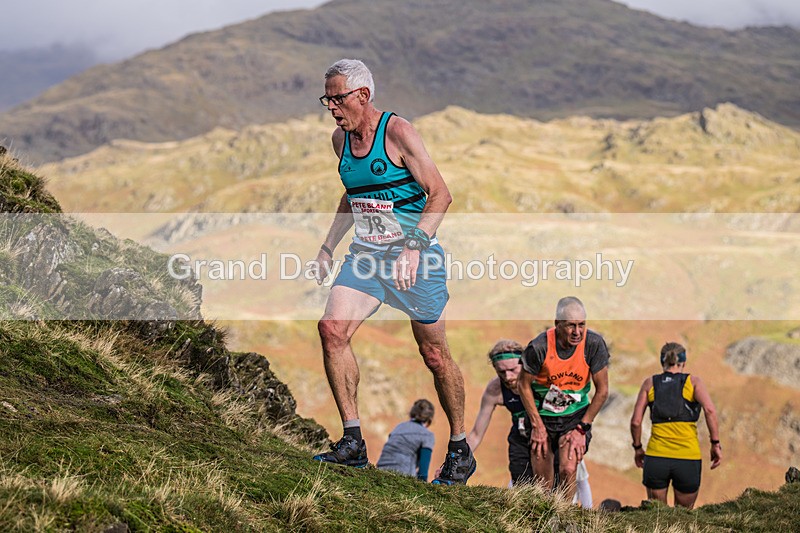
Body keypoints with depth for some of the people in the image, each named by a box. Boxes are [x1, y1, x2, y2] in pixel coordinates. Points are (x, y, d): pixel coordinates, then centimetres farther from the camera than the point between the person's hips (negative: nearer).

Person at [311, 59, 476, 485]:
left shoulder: (398, 133, -13)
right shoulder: (341, 139, 8)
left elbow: (440, 194, -15)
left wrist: (414, 246, -26)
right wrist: (328, 246, 16)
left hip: (412, 257, -6)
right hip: (365, 255, 6)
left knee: (434, 354, 2)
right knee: (332, 328, -16)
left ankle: (460, 450, 20)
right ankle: (353, 441, -11)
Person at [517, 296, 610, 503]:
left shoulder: (594, 344, -19)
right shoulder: (538, 347, -22)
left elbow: (602, 391, -8)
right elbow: (524, 386, -5)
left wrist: (581, 428, -9)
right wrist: (537, 426, -7)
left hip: (576, 415, 0)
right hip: (543, 415, 0)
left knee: (568, 470, -19)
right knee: (542, 481, 3)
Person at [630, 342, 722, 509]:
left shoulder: (650, 383, 9)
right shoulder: (693, 381, 5)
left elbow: (635, 421, 4)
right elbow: (709, 410, -11)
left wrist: (637, 448, 18)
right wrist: (715, 444, -6)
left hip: (656, 457, 1)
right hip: (688, 458, -1)